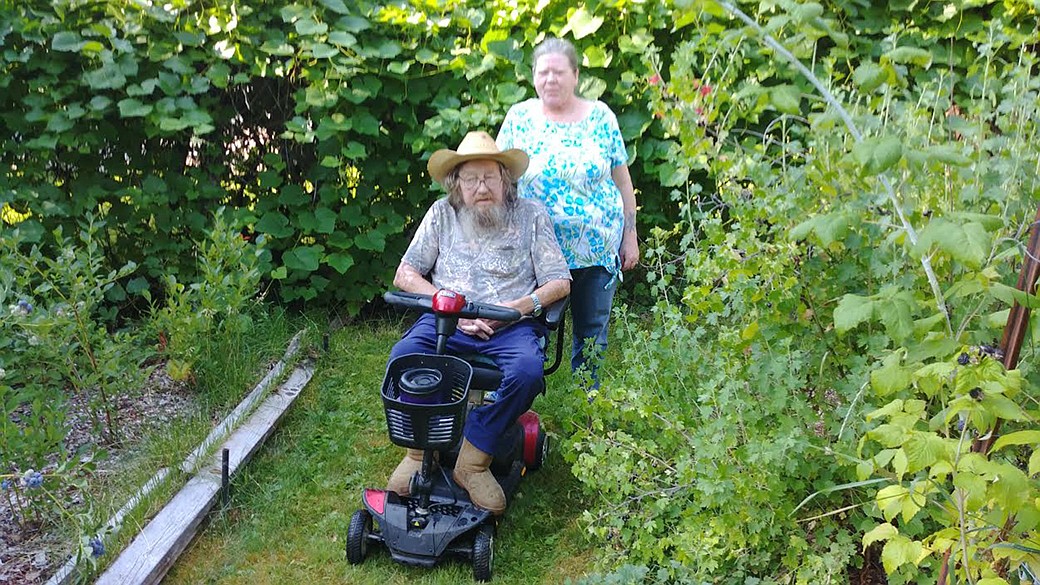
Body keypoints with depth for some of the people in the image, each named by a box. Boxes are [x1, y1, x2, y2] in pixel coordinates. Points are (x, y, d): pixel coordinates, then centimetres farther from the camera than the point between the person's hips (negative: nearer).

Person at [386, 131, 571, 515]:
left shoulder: (531, 215, 9)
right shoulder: (442, 213, 12)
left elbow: (560, 283, 5)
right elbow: (404, 275, 9)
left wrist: (515, 307, -12)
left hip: (511, 326, -1)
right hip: (445, 322, 1)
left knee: (527, 370, -33)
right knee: (402, 357, -29)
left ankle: (472, 459, -20)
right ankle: (421, 448, -10)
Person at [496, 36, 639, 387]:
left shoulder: (601, 117, 2)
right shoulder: (518, 117, 2)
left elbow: (622, 179, 5)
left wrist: (630, 236, 4)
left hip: (597, 249, 1)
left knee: (592, 335, 10)